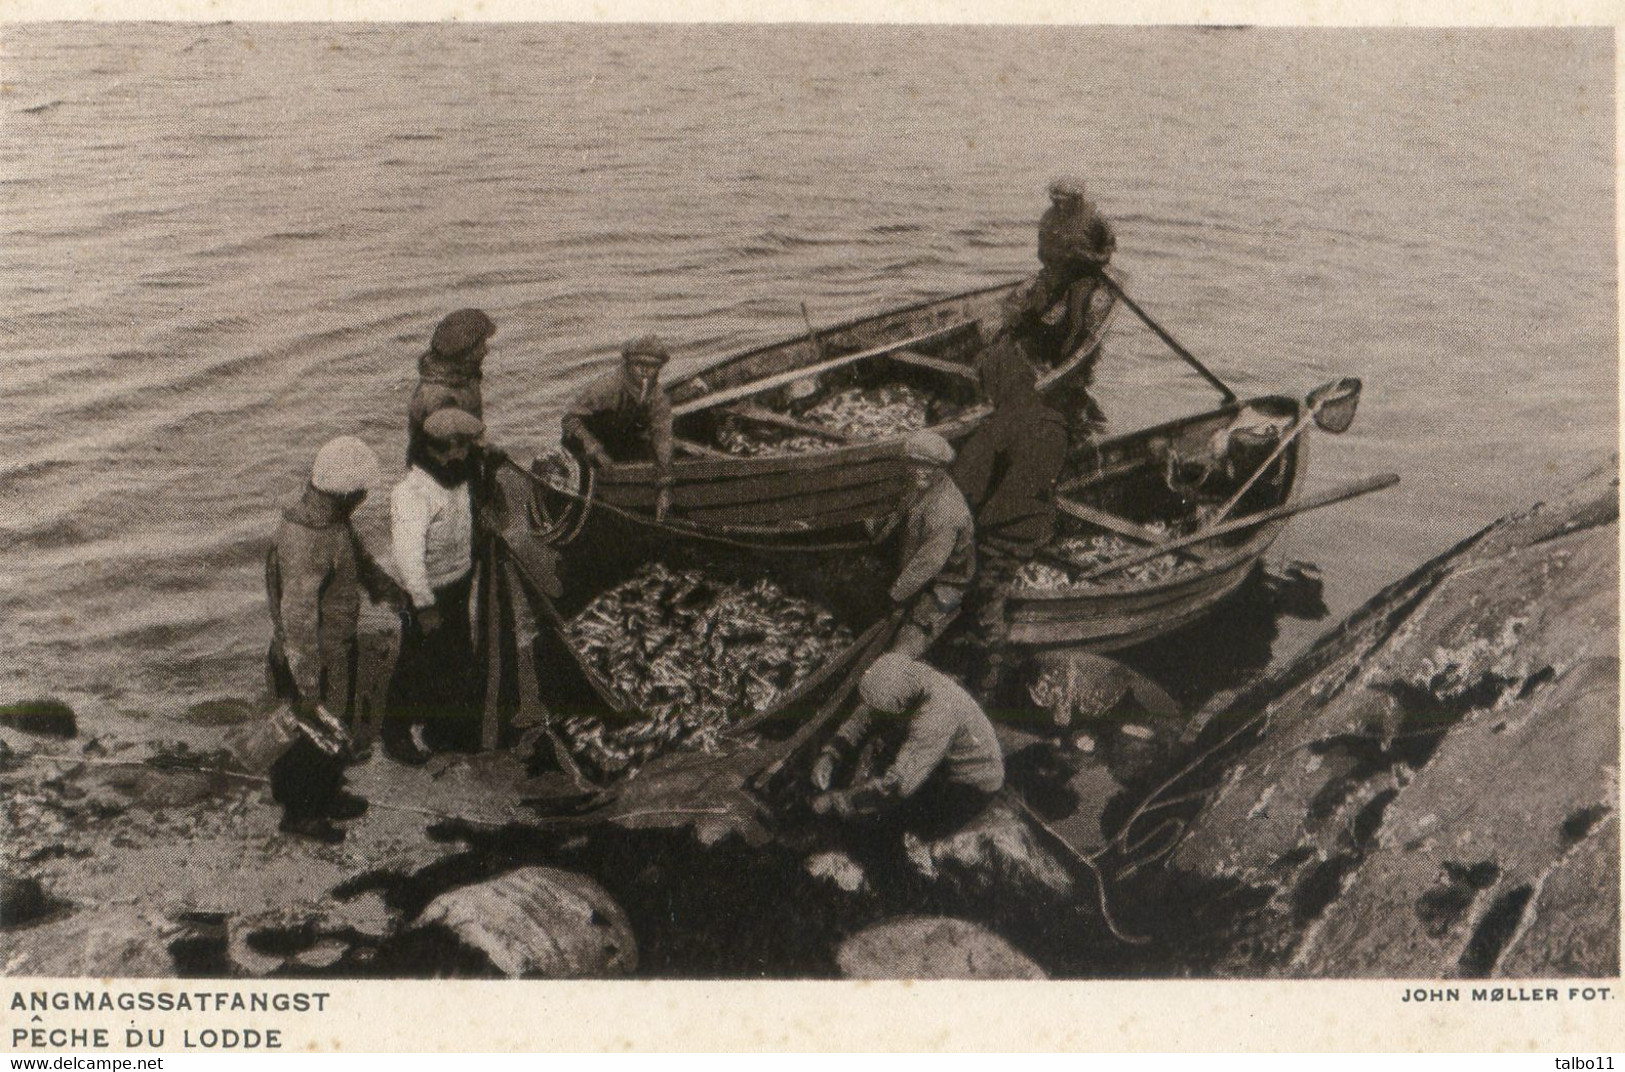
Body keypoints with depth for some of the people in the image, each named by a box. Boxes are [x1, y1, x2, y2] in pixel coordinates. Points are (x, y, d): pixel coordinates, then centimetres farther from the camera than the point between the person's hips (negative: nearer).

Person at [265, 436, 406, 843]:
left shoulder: (333, 517, -3)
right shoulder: (304, 541, -32)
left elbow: (358, 555, 20)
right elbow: (297, 618, -31)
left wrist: (388, 589, 36)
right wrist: (308, 687, -27)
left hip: (338, 647, 9)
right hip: (318, 657, -9)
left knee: (337, 725, 24)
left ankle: (326, 794, 44)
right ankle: (299, 812, 28)